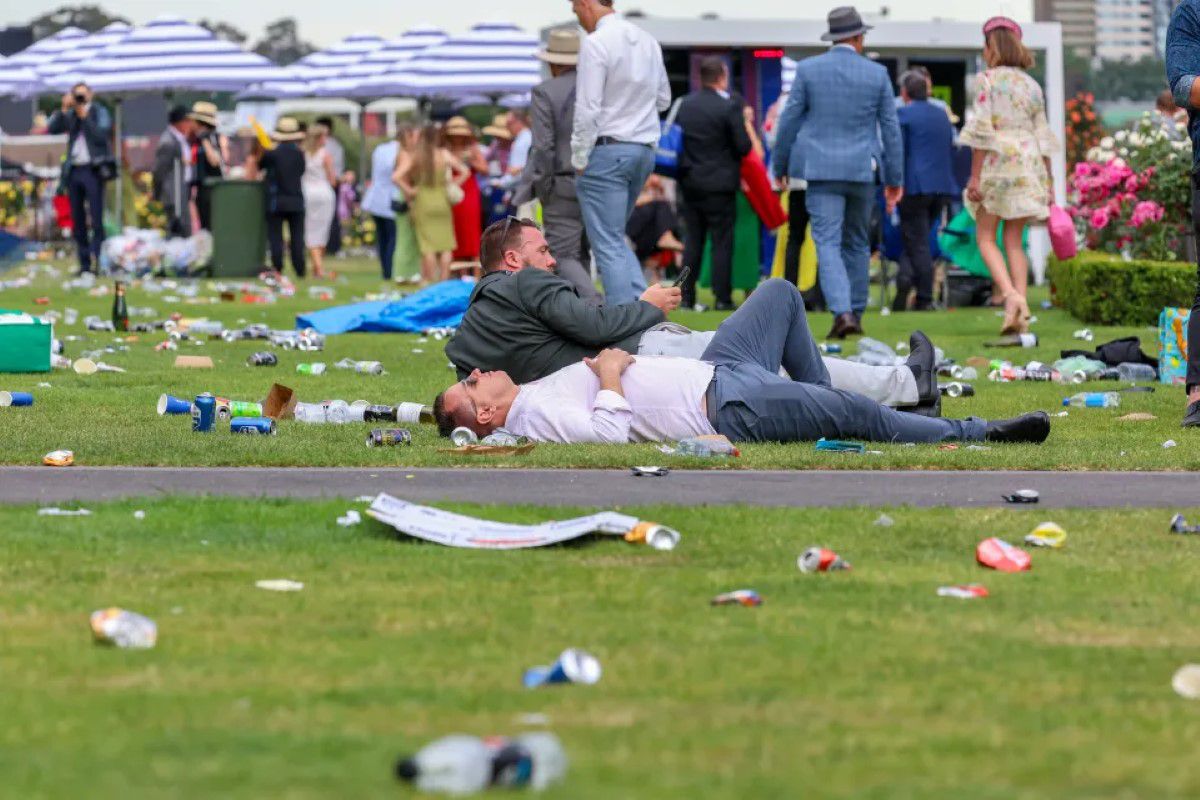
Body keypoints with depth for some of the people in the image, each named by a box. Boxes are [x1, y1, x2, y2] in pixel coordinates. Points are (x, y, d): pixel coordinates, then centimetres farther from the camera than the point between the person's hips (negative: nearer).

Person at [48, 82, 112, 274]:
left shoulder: (99, 112, 4)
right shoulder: (69, 115, 13)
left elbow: (101, 135, -9)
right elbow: (52, 128, 0)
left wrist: (84, 117, -10)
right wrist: (64, 109, -8)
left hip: (93, 169, -5)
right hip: (74, 170, 5)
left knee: (96, 220, -10)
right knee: (78, 221, 5)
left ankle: (98, 260, -13)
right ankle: (84, 263, 8)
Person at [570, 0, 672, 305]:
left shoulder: (596, 43, -13)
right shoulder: (647, 41, 10)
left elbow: (588, 110, -15)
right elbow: (663, 99, 19)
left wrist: (579, 160, -8)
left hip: (608, 150, -7)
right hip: (645, 150, 7)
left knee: (608, 245, -5)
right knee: (616, 239, 18)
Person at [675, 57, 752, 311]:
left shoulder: (684, 105, 3)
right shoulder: (729, 107, -14)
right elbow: (744, 147, -12)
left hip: (690, 182, 5)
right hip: (720, 183, -5)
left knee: (692, 241, 11)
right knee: (722, 242, 0)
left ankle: (687, 295, 11)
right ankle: (722, 297, -1)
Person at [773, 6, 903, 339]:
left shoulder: (808, 69, -3)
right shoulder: (877, 74, 0)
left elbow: (790, 120, 0)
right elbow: (890, 128, 4)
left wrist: (780, 166, 13)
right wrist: (894, 179, 12)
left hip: (821, 168, -2)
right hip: (862, 171, 2)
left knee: (827, 243, -5)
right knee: (857, 243, 16)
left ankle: (842, 312, -22)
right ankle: (856, 311, 20)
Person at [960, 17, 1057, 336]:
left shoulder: (987, 80, -5)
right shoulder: (1031, 85, 11)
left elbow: (982, 130, -11)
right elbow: (1043, 137, 11)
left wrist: (975, 176, -10)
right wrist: (1047, 183, 14)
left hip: (996, 162, -5)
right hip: (1028, 164, 5)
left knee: (985, 238, 2)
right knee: (1014, 240, 8)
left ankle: (1010, 294, -22)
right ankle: (1021, 308, -4)